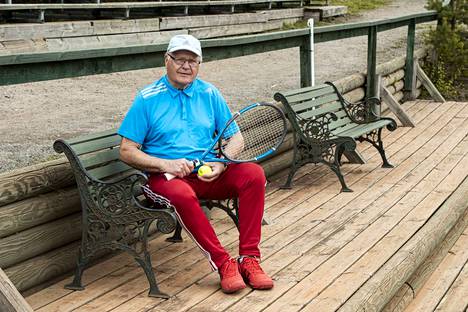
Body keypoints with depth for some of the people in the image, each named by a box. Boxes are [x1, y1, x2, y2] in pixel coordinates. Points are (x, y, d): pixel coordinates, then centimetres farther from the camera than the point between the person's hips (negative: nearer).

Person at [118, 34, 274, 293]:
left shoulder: (209, 94, 11)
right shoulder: (147, 98, 2)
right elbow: (127, 151, -2)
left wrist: (221, 164, -10)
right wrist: (165, 164, -17)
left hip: (208, 174, 4)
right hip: (166, 176, -3)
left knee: (253, 174, -22)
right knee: (182, 194, -38)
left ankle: (249, 258, -20)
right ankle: (223, 264, -26)